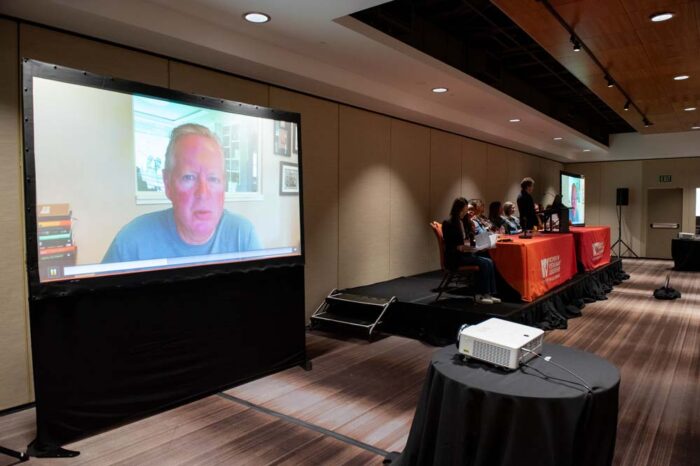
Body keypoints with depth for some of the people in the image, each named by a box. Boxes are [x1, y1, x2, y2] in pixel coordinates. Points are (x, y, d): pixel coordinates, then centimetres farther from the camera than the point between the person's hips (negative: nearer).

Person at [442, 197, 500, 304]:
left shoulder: (465, 221, 15)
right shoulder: (448, 223, -8)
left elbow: (471, 238, 20)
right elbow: (448, 246, -12)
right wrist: (462, 248, -28)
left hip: (467, 253, 7)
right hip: (455, 257, -7)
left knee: (489, 262, -17)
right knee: (484, 263, -24)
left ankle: (489, 294, -17)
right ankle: (481, 295, -16)